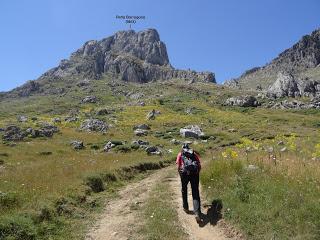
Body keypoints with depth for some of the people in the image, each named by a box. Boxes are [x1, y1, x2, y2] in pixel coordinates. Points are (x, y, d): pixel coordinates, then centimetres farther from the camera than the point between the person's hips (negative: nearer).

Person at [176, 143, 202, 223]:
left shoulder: (180, 154, 19)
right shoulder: (194, 154, 23)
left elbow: (178, 167, 8)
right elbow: (199, 166, 15)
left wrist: (181, 176, 21)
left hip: (185, 172, -1)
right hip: (195, 172, 1)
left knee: (184, 190, 24)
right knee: (195, 193, 5)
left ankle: (185, 207, 35)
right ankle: (197, 213, -9)